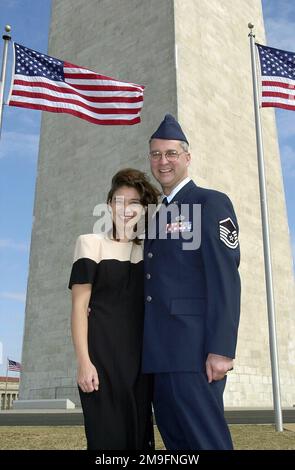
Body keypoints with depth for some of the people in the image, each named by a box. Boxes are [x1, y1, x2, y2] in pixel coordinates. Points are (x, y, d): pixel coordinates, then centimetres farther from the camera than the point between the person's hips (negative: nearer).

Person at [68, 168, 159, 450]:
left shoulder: (149, 250, 14)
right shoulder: (91, 243, 3)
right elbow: (79, 305, -3)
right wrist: (83, 361, -14)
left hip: (140, 357, 4)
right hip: (102, 355, -4)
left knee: (139, 434, 8)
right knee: (108, 436, -4)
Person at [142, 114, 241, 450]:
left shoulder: (212, 202, -2)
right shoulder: (158, 216, 21)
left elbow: (226, 278, -12)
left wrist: (221, 349, -18)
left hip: (193, 348, -7)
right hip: (158, 352, 8)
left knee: (206, 440, -5)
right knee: (175, 440, 12)